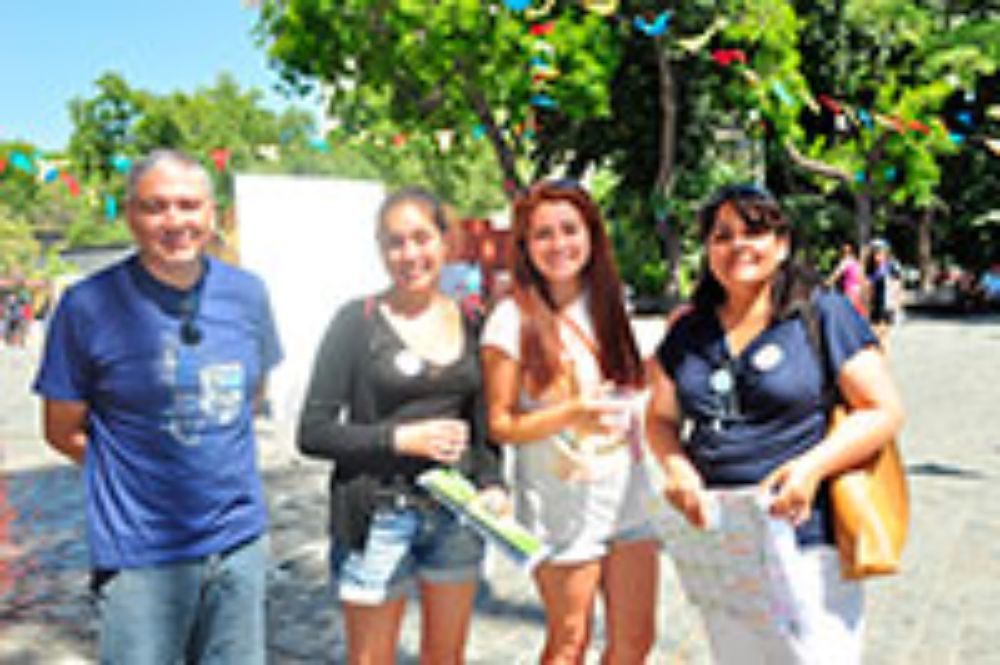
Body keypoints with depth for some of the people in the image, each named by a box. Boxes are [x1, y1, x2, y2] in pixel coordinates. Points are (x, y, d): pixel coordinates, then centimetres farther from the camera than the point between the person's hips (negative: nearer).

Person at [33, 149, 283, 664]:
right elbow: (63, 431, 0)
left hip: (241, 540, 4)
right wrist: (135, 473, 1)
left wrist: (215, 460, 9)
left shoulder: (247, 293, 1)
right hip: (141, 555, -4)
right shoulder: (88, 306, -10)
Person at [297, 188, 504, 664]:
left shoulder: (469, 321, 6)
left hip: (456, 514, 4)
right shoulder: (358, 321, -6)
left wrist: (491, 483, -2)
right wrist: (401, 438, -18)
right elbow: (313, 433, -9)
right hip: (379, 515, -4)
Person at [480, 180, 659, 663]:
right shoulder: (513, 319, -10)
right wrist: (570, 415, -24)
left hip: (628, 496, 5)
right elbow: (500, 425, -11)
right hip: (562, 507, -5)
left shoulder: (607, 305, 6)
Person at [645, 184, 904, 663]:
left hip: (805, 539, -4)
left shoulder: (825, 314, -4)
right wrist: (676, 466, -6)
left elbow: (884, 411, -5)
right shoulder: (688, 332, 9)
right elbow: (661, 418, 15)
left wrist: (812, 466, -19)